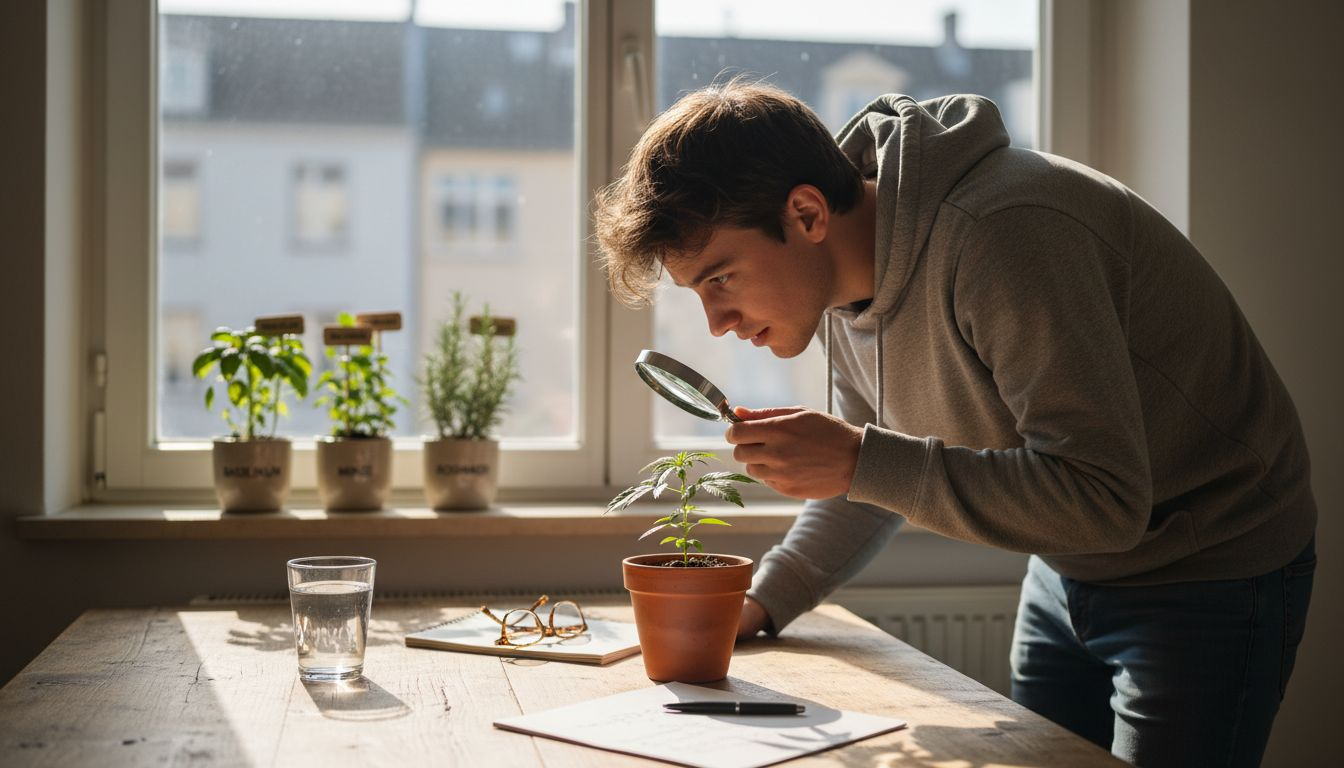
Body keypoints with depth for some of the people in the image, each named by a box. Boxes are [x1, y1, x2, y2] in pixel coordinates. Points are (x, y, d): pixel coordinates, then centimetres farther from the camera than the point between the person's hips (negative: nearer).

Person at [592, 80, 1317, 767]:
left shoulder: (1000, 237, -32)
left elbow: (1105, 499, -35)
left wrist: (860, 463, -36)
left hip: (1208, 577, -8)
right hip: (1067, 569, 8)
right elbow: (878, 466, 12)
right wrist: (763, 602, 2)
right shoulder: (847, 280, -5)